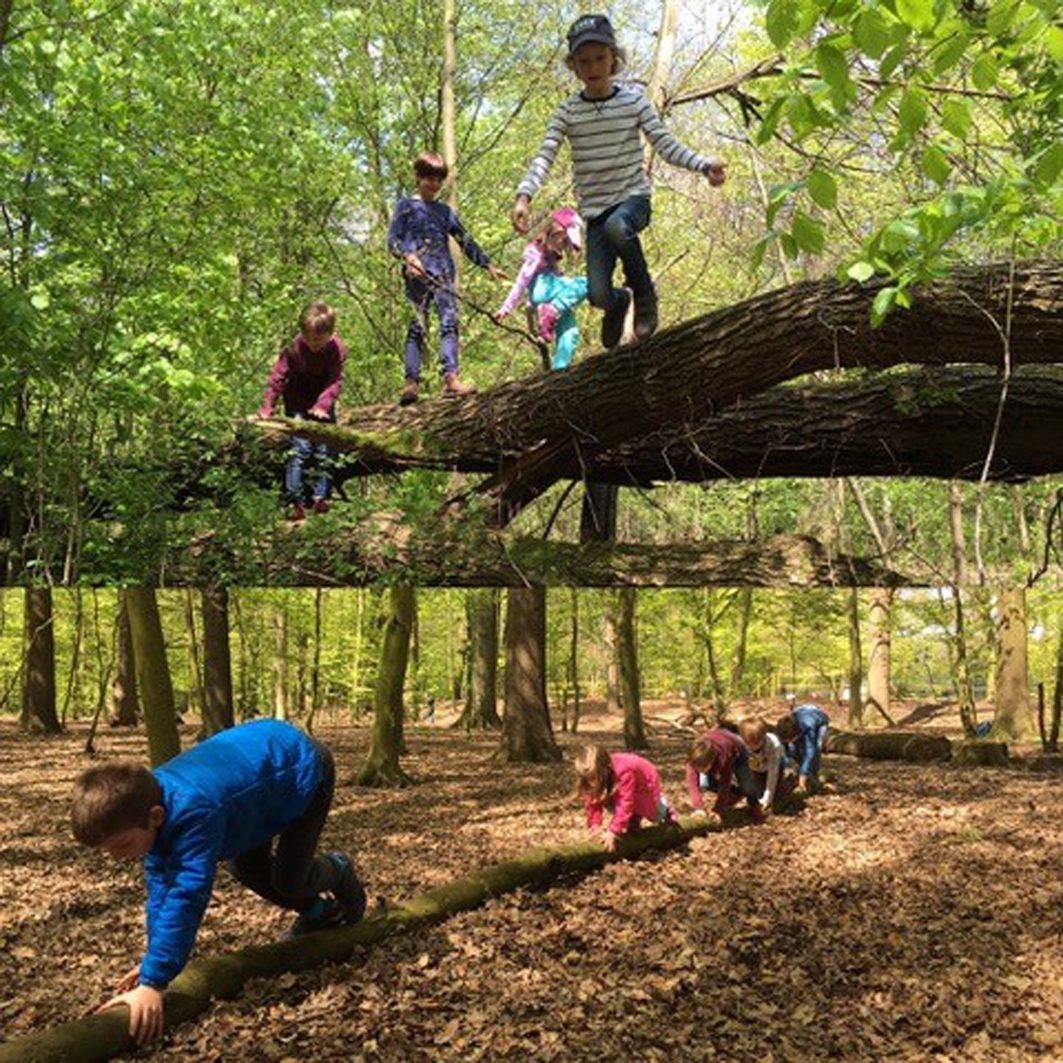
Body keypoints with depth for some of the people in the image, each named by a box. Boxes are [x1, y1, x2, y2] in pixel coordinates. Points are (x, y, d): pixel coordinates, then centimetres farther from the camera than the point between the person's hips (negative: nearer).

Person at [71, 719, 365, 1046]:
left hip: (303, 765, -8)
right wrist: (156, 956, -14)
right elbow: (160, 885, -10)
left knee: (288, 879, -6)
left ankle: (338, 872, 28)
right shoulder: (146, 801, -17)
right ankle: (321, 911, 35)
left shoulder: (194, 813, -43)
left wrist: (153, 982, -49)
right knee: (247, 869, 12)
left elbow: (187, 896, -47)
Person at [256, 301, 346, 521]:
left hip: (323, 406, 2)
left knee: (324, 451, 3)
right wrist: (267, 408, -20)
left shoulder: (337, 350, -13)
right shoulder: (294, 349, -18)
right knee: (300, 449, -12)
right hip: (298, 405, -2)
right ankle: (294, 501, -10)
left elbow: (335, 381, -15)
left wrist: (323, 405, -30)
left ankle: (321, 497, 14)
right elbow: (278, 377, -14)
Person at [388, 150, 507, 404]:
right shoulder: (407, 206, 12)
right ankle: (412, 382, -15)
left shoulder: (444, 211, 24)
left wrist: (488, 266, 24)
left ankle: (450, 378, -22)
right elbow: (392, 239, 3)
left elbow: (465, 241, 27)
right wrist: (407, 255, -18)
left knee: (449, 322, -12)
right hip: (418, 273, -4)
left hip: (444, 274, 4)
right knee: (418, 325, -10)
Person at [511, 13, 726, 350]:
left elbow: (666, 145, -1)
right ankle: (619, 302, 29)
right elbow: (544, 157, -9)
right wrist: (523, 196, -26)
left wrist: (704, 165, -17)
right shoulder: (568, 112, 0)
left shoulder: (634, 100, 0)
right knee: (598, 295, -13)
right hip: (595, 209, 1)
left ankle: (644, 294, -12)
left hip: (634, 197, -1)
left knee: (617, 226, -40)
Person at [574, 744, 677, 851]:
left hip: (646, 783, -5)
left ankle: (662, 805, 40)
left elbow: (625, 803, -49)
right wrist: (595, 824, -33)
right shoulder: (593, 774, -29)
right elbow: (592, 801, -21)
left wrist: (613, 832, -51)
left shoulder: (625, 773, -48)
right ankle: (634, 819, 5)